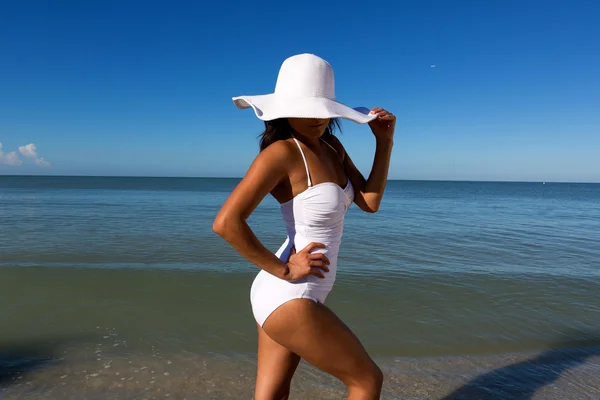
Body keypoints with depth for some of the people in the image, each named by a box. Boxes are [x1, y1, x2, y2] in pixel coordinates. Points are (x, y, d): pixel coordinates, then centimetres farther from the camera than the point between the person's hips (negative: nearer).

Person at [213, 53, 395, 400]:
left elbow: (370, 202, 5)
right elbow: (226, 222, -26)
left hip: (290, 294, 8)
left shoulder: (330, 145, 6)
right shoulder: (281, 152, -20)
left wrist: (384, 142, -4)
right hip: (290, 298, -8)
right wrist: (284, 270, -18)